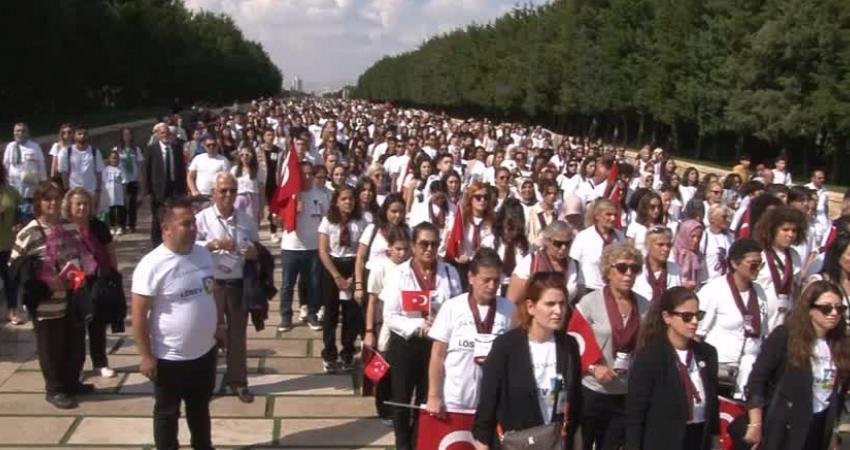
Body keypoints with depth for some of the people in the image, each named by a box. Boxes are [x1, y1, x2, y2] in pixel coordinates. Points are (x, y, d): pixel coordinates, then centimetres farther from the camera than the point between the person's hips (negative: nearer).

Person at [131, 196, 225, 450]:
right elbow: (139, 314, -19)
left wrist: (220, 324, 14)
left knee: (200, 406, 25)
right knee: (167, 413, 14)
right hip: (170, 357, -6)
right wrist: (146, 355, -17)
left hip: (205, 351, 6)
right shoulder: (152, 265, -22)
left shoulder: (203, 253, -2)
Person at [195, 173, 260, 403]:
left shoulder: (246, 220, 5)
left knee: (237, 333, 12)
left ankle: (237, 380, 25)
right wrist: (215, 245, -26)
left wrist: (254, 252, -10)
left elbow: (257, 248, 13)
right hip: (211, 284, -3)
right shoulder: (202, 218, -7)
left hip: (239, 284, 3)